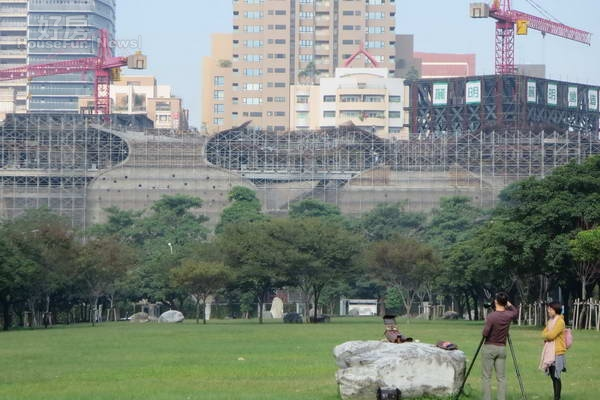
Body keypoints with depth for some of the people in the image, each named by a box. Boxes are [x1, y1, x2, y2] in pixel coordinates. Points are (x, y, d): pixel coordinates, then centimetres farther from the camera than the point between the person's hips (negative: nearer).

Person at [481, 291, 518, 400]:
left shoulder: (491, 316, -15)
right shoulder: (508, 315, 0)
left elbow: (485, 333, -18)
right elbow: (516, 312, 24)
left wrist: (485, 329, 1)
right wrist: (509, 305, 18)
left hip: (489, 348, -4)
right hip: (502, 349, 4)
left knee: (486, 377, 0)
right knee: (501, 378, 5)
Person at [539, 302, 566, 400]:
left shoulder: (560, 321, -11)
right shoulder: (550, 321, 16)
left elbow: (551, 335, -17)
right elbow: (544, 334, 10)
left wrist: (546, 335, 0)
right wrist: (548, 335, -9)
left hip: (557, 352, -8)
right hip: (549, 352, 8)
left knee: (556, 377, -7)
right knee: (553, 376, 9)